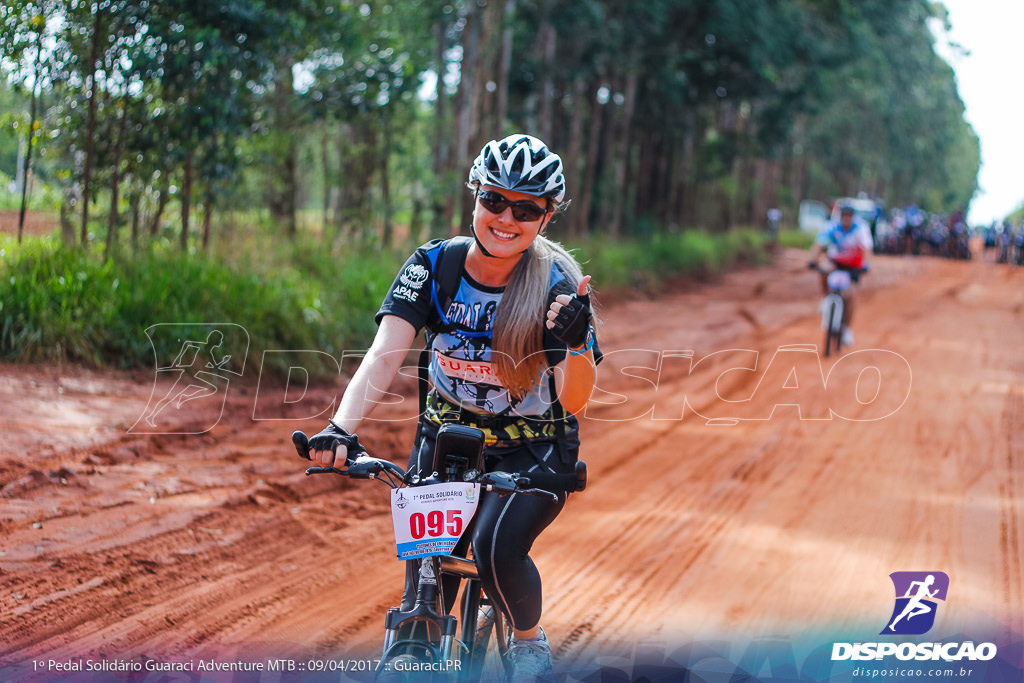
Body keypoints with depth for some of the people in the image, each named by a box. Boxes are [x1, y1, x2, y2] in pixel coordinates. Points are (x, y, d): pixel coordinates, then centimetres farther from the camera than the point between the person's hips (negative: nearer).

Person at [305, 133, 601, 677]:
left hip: (533, 451, -2)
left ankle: (530, 642, 4)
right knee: (421, 573, -8)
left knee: (497, 547, -25)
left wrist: (576, 346, -44)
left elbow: (575, 400, -22)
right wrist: (341, 428, -41)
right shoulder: (433, 266, -14)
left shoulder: (556, 285, -18)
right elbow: (384, 354, -25)